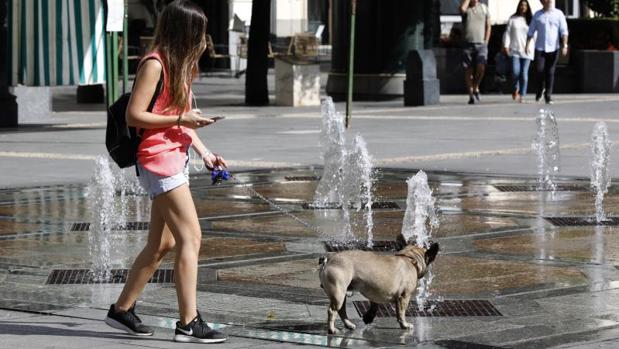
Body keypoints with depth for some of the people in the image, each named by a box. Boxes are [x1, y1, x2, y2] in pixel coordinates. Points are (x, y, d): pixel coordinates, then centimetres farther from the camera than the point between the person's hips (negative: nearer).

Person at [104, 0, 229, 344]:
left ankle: (122, 309, 21)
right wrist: (181, 120, -16)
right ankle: (189, 323, -10)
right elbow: (134, 115, -15)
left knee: (162, 243, 12)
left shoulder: (178, 64, 17)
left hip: (176, 158, 10)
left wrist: (204, 153, 11)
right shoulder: (154, 64, -12)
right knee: (190, 238, -11)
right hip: (158, 158, -10)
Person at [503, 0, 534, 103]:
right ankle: (516, 88, 17)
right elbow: (507, 32, 5)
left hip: (526, 51, 0)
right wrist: (505, 45, -5)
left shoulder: (531, 20, 6)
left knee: (524, 73, -3)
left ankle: (522, 95, 4)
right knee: (515, 71, -12)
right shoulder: (513, 19, 7)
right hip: (514, 50, 0)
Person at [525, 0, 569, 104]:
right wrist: (528, 45, 1)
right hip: (540, 48, 1)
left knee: (550, 72, 0)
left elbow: (564, 31, -2)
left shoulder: (558, 14, 3)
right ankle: (540, 90, 16)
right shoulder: (537, 15, 8)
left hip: (553, 48, -1)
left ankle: (548, 96, 7)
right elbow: (531, 32, 10)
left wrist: (564, 45, -12)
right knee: (539, 70, -10)